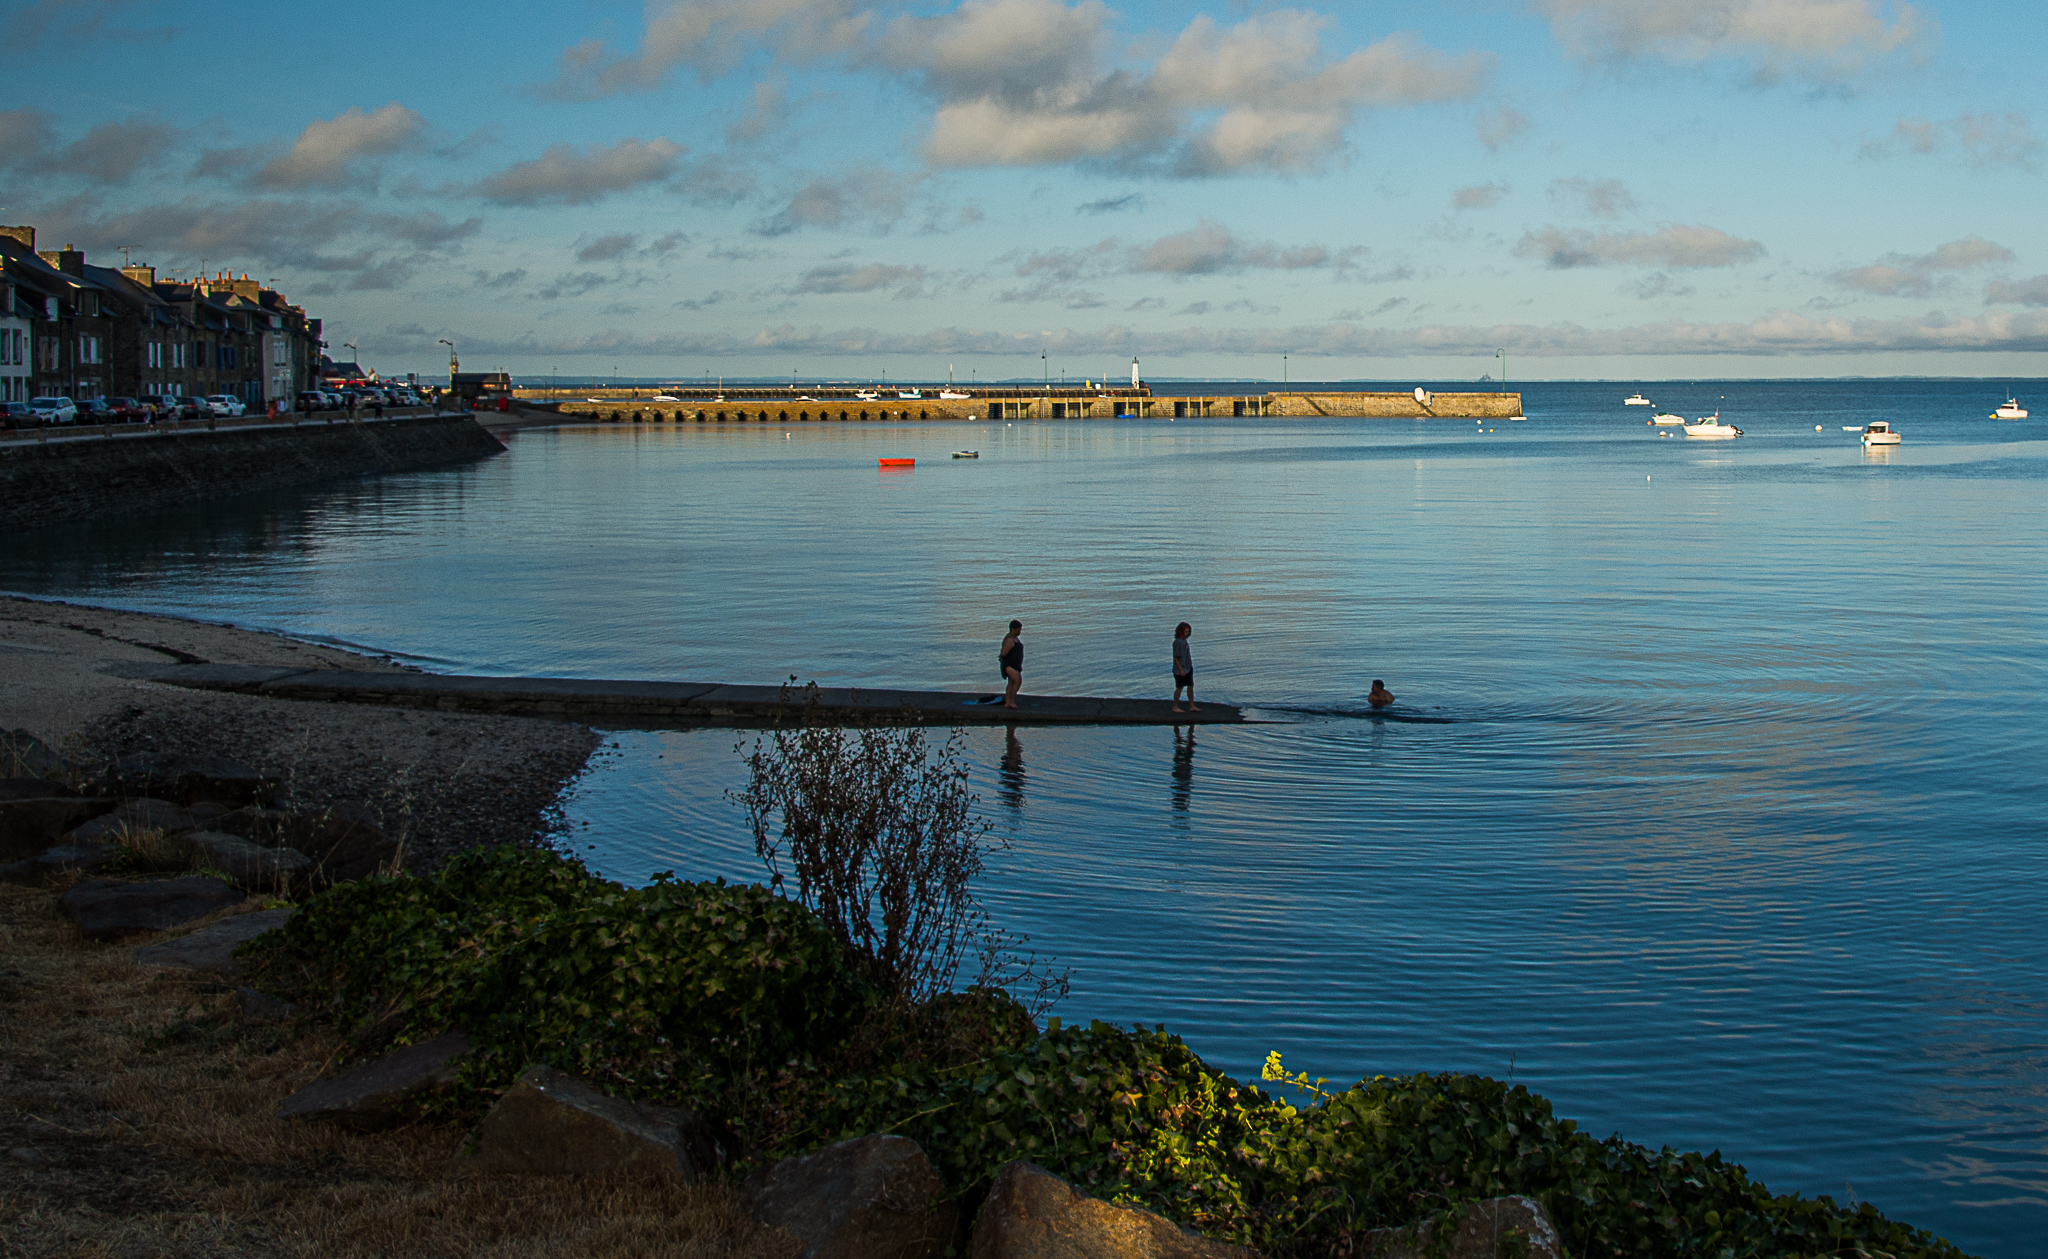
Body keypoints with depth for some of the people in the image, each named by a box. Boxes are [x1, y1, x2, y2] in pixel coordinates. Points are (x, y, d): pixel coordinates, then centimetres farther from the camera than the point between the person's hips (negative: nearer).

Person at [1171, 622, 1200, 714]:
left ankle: (1192, 706, 15)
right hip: (1180, 669, -8)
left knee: (1190, 686, 9)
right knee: (1179, 688, 1)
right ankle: (1175, 707, 13)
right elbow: (1175, 657, -19)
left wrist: (1190, 665, 19)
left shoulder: (1184, 640, 9)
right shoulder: (1177, 642, -18)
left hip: (1188, 668, 9)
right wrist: (1181, 669, -19)